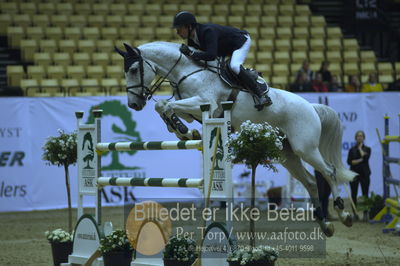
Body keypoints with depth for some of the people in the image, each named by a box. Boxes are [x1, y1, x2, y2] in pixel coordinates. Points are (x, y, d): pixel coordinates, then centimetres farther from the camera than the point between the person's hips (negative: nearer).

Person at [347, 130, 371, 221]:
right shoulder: (352, 150, 6)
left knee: (365, 194, -3)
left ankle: (365, 214, 1)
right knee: (354, 194, 0)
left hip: (364, 174, -1)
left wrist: (360, 148, -5)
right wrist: (360, 160, -15)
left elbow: (365, 158, -14)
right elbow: (349, 161, -6)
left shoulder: (367, 149, 5)